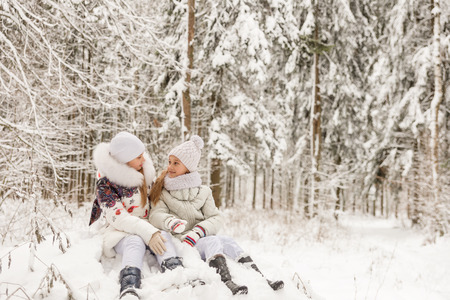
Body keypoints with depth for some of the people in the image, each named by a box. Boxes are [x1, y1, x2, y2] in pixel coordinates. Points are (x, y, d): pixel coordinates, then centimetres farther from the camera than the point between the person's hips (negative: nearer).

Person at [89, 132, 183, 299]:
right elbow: (118, 218, -19)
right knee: (135, 242, -39)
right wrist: (147, 232, -32)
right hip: (119, 233, -5)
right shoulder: (105, 185, -9)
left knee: (163, 236, -30)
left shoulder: (143, 173, 11)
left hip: (148, 228, 5)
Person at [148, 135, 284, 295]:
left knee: (227, 241, -23)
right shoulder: (161, 190, 12)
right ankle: (227, 283, -51)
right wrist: (171, 222, -28)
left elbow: (217, 218, 2)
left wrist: (197, 232, -17)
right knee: (213, 241, -29)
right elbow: (156, 215, -4)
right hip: (178, 242, -3)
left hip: (202, 240, 3)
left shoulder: (203, 192, 15)